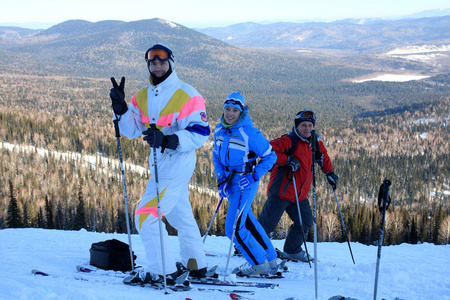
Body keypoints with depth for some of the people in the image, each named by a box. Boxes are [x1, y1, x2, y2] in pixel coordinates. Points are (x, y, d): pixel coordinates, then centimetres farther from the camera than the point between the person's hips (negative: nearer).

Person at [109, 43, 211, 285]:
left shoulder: (187, 96, -14)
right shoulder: (142, 97, 8)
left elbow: (199, 134, -18)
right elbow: (132, 130, 5)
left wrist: (166, 140, -31)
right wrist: (120, 107, -11)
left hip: (177, 167, -8)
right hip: (160, 167, 8)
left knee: (146, 216, -11)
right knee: (181, 215, 20)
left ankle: (163, 271, -1)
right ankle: (195, 266, 35)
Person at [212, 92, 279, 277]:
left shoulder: (249, 133, -19)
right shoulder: (219, 130, 1)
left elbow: (270, 156, -12)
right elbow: (217, 156, 13)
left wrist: (254, 176, -20)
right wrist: (221, 180, 0)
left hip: (245, 183, -8)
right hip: (230, 182, 8)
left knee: (234, 228, -11)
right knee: (248, 223, 16)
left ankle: (259, 264, 6)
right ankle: (271, 261, 30)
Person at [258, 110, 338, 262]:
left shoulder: (315, 143, 9)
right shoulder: (289, 141, -14)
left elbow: (323, 155, 30)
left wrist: (329, 172, 22)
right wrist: (287, 160, -28)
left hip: (300, 194, 8)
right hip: (281, 191, -8)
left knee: (305, 222, 12)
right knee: (268, 223, -5)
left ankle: (292, 250, 29)